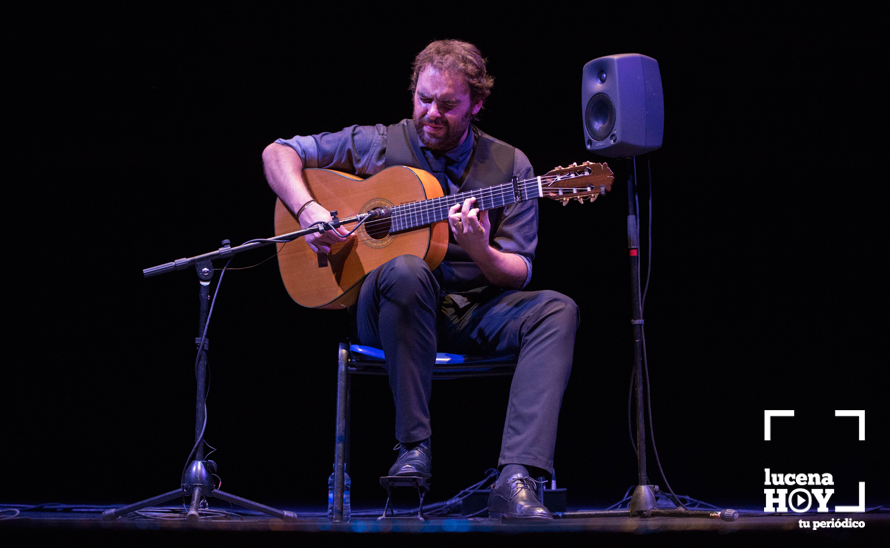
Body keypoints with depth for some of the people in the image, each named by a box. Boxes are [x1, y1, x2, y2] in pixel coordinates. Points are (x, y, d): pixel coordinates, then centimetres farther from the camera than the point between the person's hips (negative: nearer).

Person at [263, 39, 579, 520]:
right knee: (406, 270, -37)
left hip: (474, 313, 2)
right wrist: (308, 210, -13)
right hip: (388, 311, -2)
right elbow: (278, 153, 6)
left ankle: (516, 480, -40)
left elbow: (517, 275, 0)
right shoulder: (378, 145, 2)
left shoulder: (509, 167, 3)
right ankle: (414, 446, -29)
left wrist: (480, 251, -24)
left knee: (556, 310, -26)